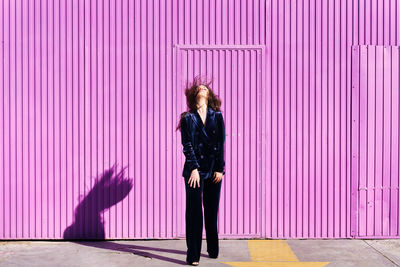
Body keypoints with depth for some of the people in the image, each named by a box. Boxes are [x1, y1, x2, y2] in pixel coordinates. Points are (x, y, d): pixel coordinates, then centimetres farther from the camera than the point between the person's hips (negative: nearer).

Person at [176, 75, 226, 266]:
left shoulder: (217, 116, 9)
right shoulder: (188, 118, 4)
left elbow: (221, 143, 5)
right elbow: (187, 145, -2)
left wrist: (220, 169, -2)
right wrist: (194, 169, -11)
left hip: (214, 171, 2)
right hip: (195, 170, -2)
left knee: (212, 212, 10)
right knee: (194, 212, -4)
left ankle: (213, 250, 24)